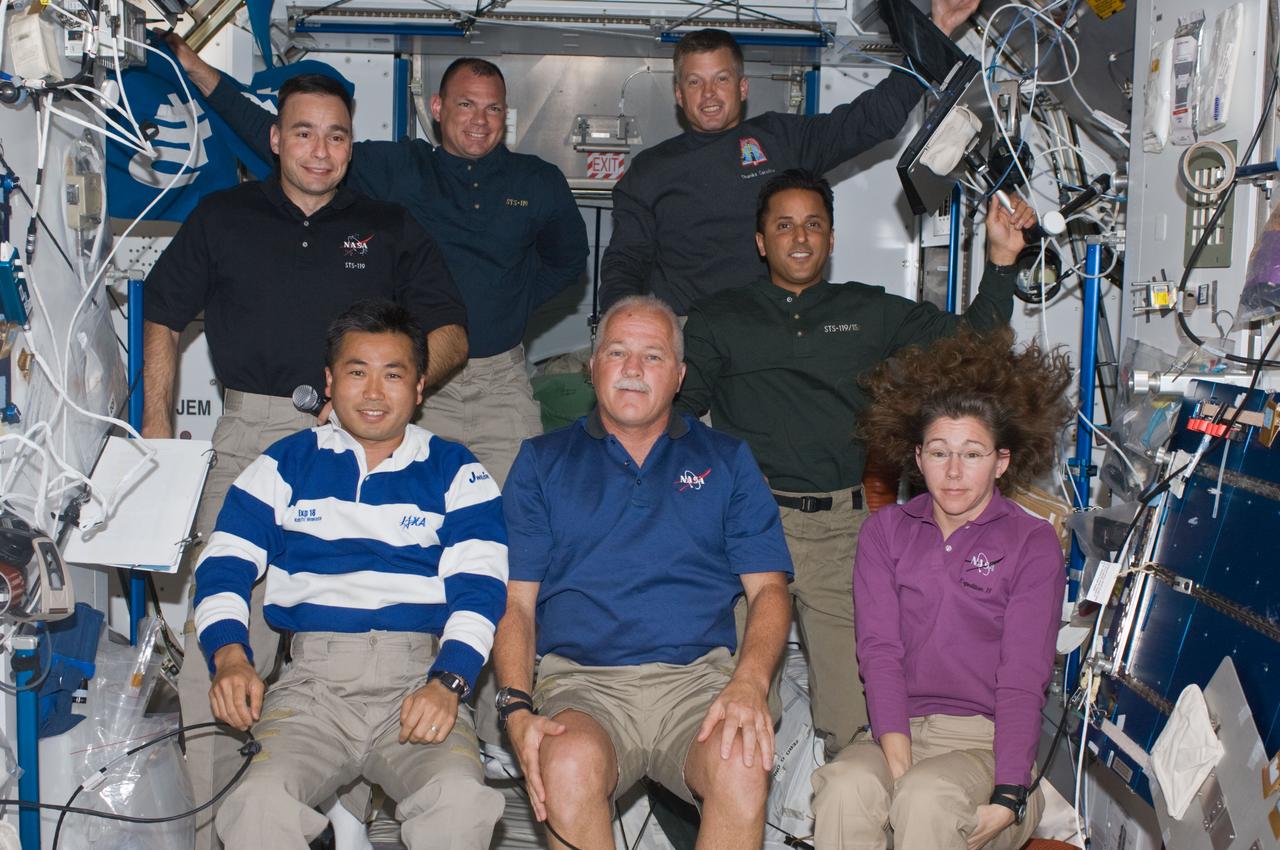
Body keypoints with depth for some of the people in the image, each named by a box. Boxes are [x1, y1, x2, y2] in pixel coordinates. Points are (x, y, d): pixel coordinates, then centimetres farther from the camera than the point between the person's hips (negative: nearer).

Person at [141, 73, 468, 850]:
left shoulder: (390, 230, 14)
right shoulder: (223, 218, 14)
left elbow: (451, 335, 10)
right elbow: (164, 318, 19)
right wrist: (158, 421, 10)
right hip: (249, 436, 0)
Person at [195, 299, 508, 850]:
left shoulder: (456, 473, 14)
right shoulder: (286, 465, 18)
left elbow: (479, 588, 3)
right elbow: (223, 568, 11)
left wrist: (448, 681, -15)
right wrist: (229, 657, -9)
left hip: (418, 678, 0)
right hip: (312, 680, 1)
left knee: (459, 799, -30)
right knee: (261, 801, -29)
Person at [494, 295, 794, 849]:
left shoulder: (727, 461, 18)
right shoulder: (542, 462, 17)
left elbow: (768, 589, 10)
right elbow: (516, 601, 10)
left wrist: (750, 682, -11)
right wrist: (517, 708, -9)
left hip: (700, 678, 1)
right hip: (581, 682, 0)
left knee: (742, 765, -33)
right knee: (570, 765, -35)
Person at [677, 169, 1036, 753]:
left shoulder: (871, 312, 18)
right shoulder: (718, 320, 16)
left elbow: (968, 341, 14)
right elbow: (677, 409, 9)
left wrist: (1001, 262, 4)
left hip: (845, 529, 1)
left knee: (855, 721, -5)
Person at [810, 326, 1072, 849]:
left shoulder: (1033, 544, 3)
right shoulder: (885, 531, 10)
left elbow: (1023, 678, -5)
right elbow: (879, 650, -1)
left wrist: (1008, 796, -17)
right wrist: (898, 762, -17)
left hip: (987, 737, -2)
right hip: (898, 729, 2)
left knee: (927, 797, -35)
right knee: (846, 786, -32)